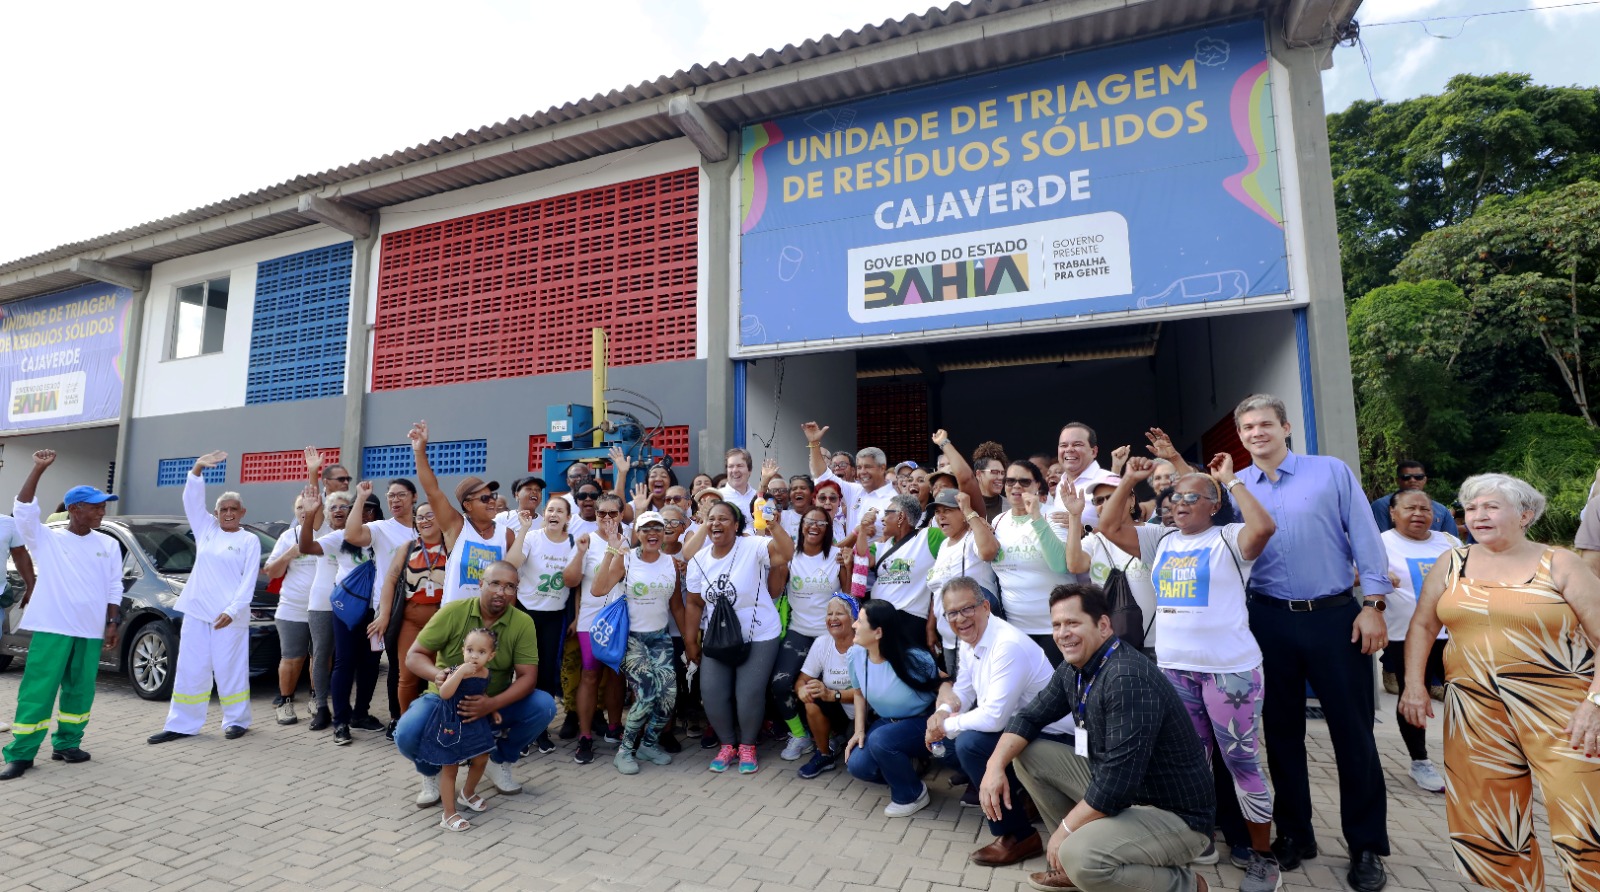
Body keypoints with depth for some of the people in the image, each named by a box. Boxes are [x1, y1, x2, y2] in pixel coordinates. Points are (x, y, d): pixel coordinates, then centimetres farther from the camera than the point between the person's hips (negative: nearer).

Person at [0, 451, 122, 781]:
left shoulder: (108, 545, 9)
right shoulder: (47, 539, 1)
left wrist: (113, 623, 3)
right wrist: (38, 470, -21)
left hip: (90, 630, 3)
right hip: (52, 628, -3)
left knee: (80, 690, 9)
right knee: (38, 690, -2)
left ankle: (67, 744, 21)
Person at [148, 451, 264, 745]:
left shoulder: (250, 540, 0)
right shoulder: (206, 529, 12)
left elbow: (249, 581, -5)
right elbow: (192, 500, 0)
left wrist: (233, 610, -15)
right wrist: (197, 469, -15)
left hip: (229, 615, -4)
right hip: (196, 610, 4)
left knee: (230, 669, 1)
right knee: (190, 669, 7)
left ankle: (237, 721, 13)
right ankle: (182, 724, 15)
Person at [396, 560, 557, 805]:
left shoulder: (523, 623, -14)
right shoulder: (453, 612, -16)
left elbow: (527, 676, -16)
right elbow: (414, 656, -12)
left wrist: (492, 704, -34)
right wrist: (437, 674, -34)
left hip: (496, 704, 1)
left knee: (544, 706, -23)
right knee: (406, 735, -29)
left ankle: (500, 760, 6)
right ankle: (432, 771, 9)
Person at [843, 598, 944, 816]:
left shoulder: (913, 659, -27)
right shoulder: (855, 655, -11)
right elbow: (858, 693, 7)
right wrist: (859, 730, -2)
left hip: (922, 722, -6)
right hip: (886, 722, 6)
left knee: (879, 740, -32)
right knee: (857, 765, -15)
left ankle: (913, 795, -4)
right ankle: (908, 765, 15)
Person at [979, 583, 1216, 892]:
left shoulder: (1128, 678, -29)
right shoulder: (1073, 670, 0)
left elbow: (1119, 778, -31)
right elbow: (1030, 716, 7)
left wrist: (1066, 828, -18)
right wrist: (995, 765, -10)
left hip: (1175, 814, -8)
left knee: (1079, 855, -31)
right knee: (1027, 754, 2)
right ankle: (1073, 863, 13)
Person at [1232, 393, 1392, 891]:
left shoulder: (1332, 472, 0)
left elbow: (1365, 538, -3)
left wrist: (1373, 604, -7)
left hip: (1336, 616, -2)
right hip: (1271, 621, 2)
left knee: (1352, 731, 5)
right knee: (1282, 731, 11)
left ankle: (1366, 846, 21)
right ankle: (1294, 835, 27)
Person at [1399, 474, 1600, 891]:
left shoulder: (1560, 564, 0)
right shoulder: (1452, 565, 7)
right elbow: (1422, 626, 10)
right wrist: (1414, 684, 1)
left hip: (1560, 708, -2)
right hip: (1475, 709, 3)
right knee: (1489, 824, 8)